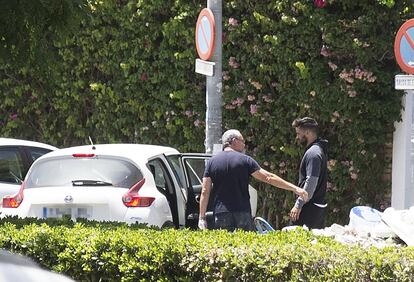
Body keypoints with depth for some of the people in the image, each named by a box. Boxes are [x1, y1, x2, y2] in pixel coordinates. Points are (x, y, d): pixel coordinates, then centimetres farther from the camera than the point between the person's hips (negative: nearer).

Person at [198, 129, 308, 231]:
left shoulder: (211, 162, 6)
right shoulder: (245, 160, 0)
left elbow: (205, 191, 2)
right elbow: (268, 178, -3)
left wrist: (202, 218, 5)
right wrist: (295, 188, 0)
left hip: (220, 214, 2)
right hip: (242, 213, -2)